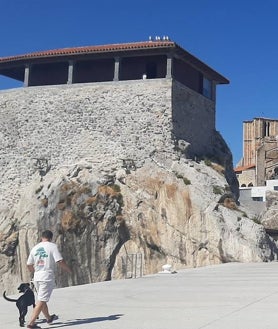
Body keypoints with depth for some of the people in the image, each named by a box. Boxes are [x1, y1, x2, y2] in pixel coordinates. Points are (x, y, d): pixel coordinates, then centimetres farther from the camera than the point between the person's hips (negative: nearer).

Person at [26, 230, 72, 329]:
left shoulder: (35, 248, 10)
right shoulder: (52, 246, -6)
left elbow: (29, 265, 14)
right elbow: (60, 261, -15)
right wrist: (69, 270, 1)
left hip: (37, 277, 6)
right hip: (47, 277, -6)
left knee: (42, 299, 20)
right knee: (41, 301, -5)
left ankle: (48, 318, 39)